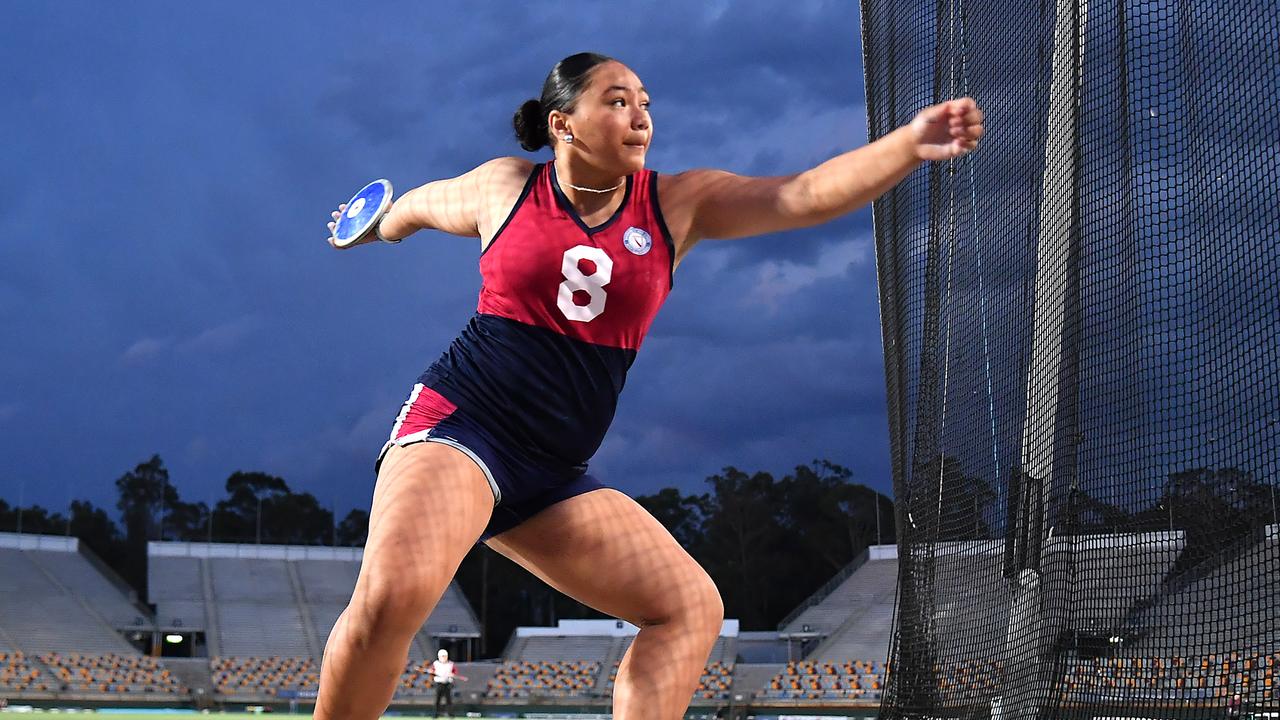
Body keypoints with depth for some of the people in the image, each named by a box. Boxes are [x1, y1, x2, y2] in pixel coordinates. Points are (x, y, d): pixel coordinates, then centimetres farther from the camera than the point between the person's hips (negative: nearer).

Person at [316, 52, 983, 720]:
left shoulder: (677, 205, 5)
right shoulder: (502, 188, 2)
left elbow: (806, 194, -8)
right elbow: (416, 205, 25)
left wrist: (912, 142, -22)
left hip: (552, 478, 5)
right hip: (458, 424, -5)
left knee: (693, 608, -1)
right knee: (395, 591, -30)